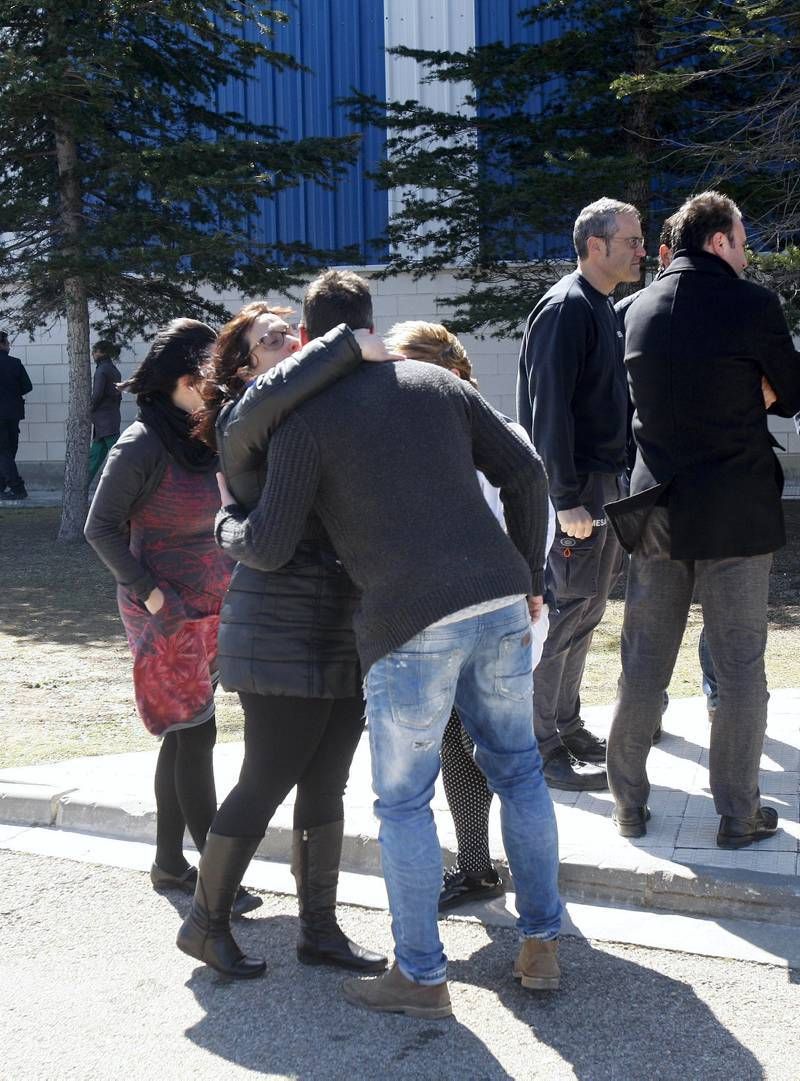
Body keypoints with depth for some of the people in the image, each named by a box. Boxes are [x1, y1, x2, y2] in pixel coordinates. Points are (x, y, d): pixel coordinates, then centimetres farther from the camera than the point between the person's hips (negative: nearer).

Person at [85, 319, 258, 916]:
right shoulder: (143, 446, -15)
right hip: (167, 614, -7)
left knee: (183, 736, 12)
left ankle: (169, 863, 22)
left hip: (213, 606, 7)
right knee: (196, 736, -6)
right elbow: (102, 527, -10)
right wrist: (152, 594, -14)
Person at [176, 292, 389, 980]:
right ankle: (207, 922, 18)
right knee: (266, 783, 1)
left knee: (325, 786, 13)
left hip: (345, 637, 7)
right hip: (283, 642, -7)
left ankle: (319, 928, 24)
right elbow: (266, 402, -33)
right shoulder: (245, 423, -8)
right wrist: (349, 344, -27)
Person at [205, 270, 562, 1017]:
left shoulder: (307, 417, 0)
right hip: (499, 604, 5)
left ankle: (420, 977, 15)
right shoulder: (435, 382, 14)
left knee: (403, 802, 7)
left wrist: (226, 522, 23)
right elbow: (525, 471, 10)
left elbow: (268, 549, 0)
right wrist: (527, 578, 19)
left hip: (411, 625, -5)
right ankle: (540, 945, 24)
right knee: (518, 771, 17)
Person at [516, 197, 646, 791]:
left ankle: (567, 725, 26)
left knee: (585, 612, 15)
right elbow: (549, 409, -20)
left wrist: (615, 485, 16)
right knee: (564, 613, -5)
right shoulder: (566, 309, -14)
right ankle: (544, 746, 2)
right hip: (577, 489, -10)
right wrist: (567, 500, -22)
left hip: (606, 484, 10)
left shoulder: (606, 309, 15)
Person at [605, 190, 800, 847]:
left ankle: (629, 804, 17)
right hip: (735, 510, -5)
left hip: (656, 509, 5)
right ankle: (739, 814, 9)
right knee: (740, 664, 4)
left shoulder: (640, 309, 6)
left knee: (644, 662, 10)